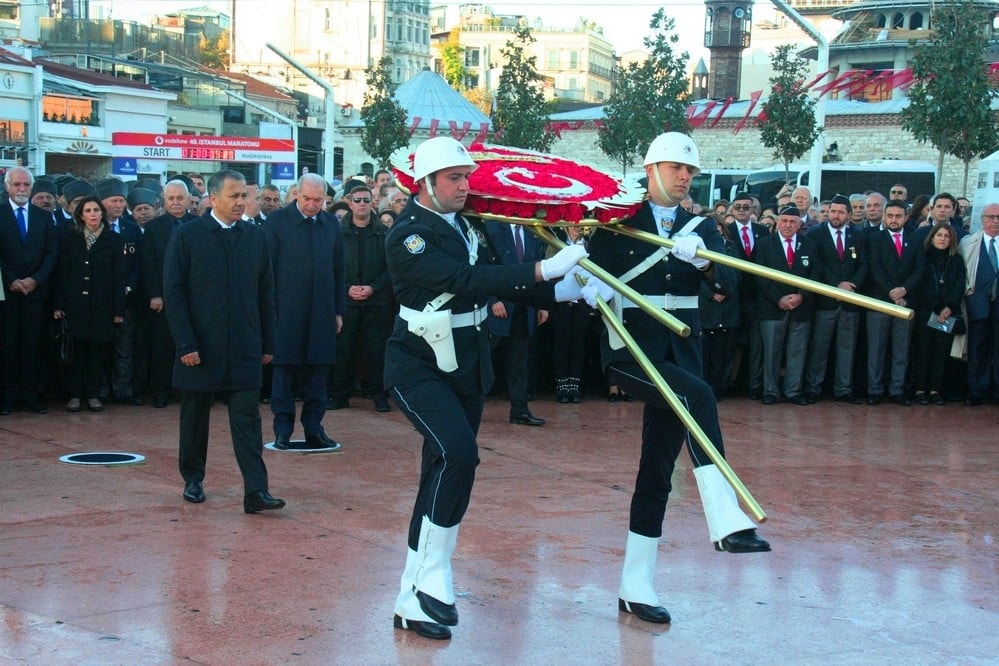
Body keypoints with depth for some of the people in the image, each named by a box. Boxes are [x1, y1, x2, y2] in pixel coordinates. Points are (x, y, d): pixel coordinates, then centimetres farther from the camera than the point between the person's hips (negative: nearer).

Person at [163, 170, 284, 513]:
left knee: (247, 418, -4)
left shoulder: (255, 236, 5)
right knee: (195, 416, 11)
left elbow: (266, 292, 9)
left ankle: (256, 491, -7)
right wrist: (186, 344, -11)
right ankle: (193, 480, 27)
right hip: (199, 346, -2)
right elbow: (173, 292, -5)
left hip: (244, 348, 2)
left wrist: (268, 343, 6)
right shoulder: (186, 235, -4)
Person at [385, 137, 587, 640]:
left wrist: (562, 291, -7)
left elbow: (495, 278, 7)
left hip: (466, 366, 8)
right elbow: (464, 279, -30)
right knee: (457, 452, -27)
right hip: (419, 367, -8)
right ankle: (432, 576, -14)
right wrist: (542, 270, -33)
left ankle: (413, 599, 17)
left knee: (443, 474, 9)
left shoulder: (467, 226, 7)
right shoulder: (409, 235, -16)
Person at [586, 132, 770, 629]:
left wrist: (703, 259, -23)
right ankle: (726, 521, -37)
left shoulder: (701, 228, 11)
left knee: (659, 470, 5)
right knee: (697, 395, -32)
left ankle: (636, 587, 12)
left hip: (679, 351, 5)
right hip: (629, 346, -5)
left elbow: (728, 284, -3)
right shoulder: (620, 222, 0)